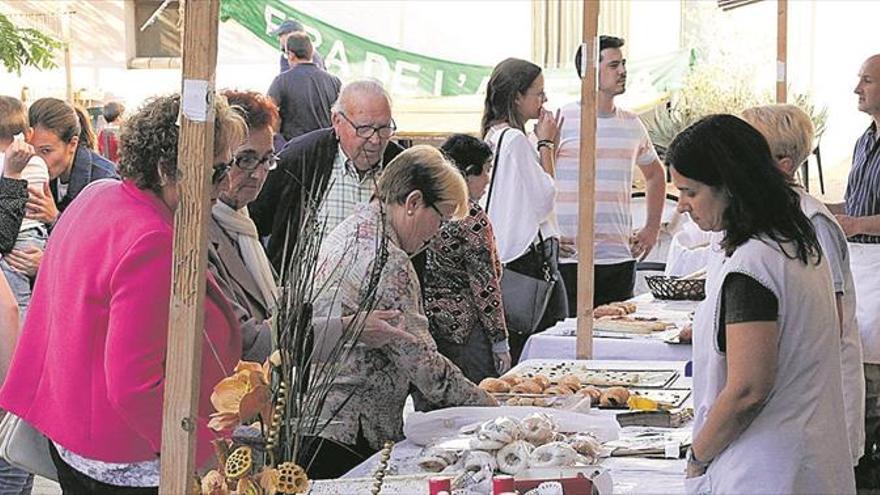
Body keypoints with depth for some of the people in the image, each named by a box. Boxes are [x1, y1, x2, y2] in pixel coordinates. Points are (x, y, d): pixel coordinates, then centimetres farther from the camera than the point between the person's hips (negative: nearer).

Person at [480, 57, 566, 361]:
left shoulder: (493, 135, 15)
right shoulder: (515, 139, -15)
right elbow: (544, 199, -14)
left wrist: (549, 145, 16)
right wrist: (546, 145, -6)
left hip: (504, 253, 10)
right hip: (530, 255, -10)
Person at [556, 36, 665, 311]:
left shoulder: (632, 125, 12)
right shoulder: (560, 122, -5)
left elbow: (655, 174, 29)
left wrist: (652, 228, 19)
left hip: (620, 258, 5)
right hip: (570, 259, -5)